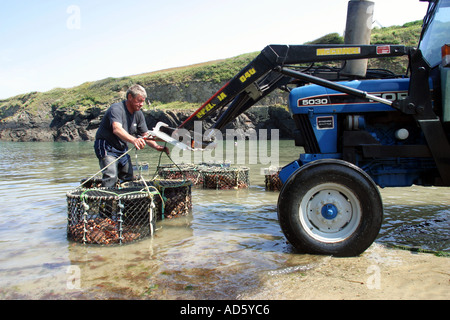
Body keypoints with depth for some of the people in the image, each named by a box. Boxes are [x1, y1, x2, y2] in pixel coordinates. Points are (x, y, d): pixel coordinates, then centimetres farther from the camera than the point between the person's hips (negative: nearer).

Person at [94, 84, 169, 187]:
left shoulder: (138, 114, 4)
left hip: (122, 149, 8)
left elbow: (145, 135, 6)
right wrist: (134, 140, -60)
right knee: (111, 176, -24)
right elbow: (117, 129, -42)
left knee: (128, 178, 10)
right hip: (107, 148, -8)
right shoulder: (116, 109, -22)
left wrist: (157, 147, -14)